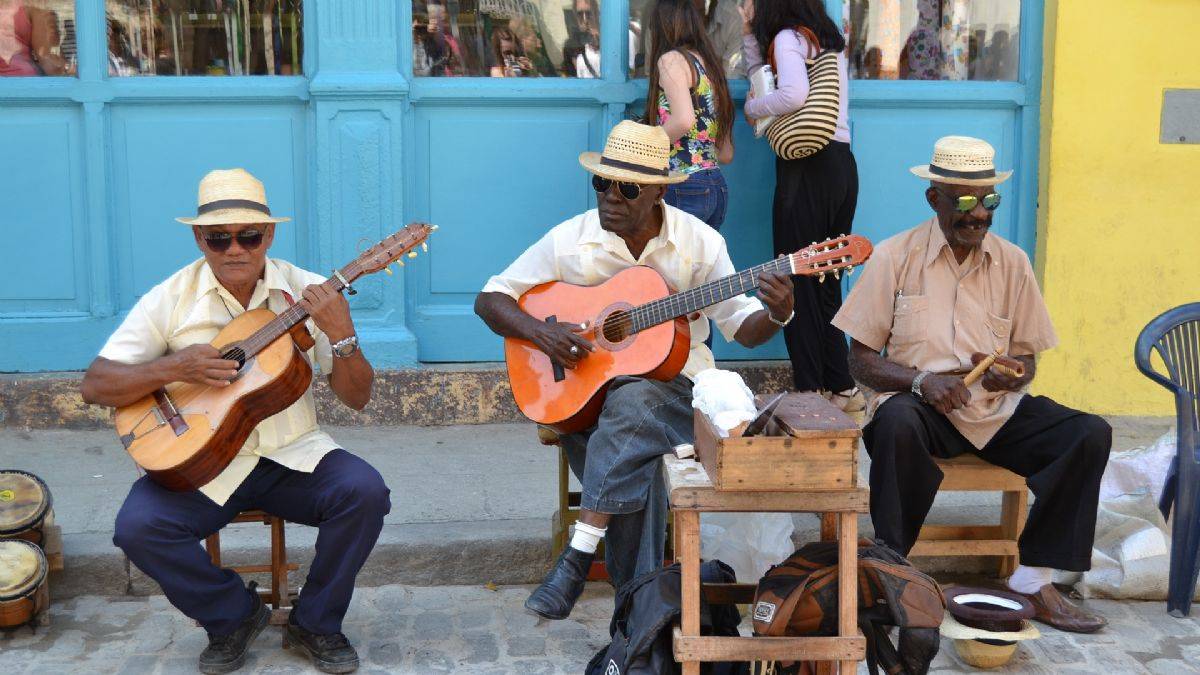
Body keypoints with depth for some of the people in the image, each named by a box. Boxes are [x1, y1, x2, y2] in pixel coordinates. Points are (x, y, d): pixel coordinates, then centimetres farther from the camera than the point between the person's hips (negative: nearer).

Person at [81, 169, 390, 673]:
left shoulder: (308, 293, -1)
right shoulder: (171, 299, -2)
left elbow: (357, 399, -2)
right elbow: (95, 386, -3)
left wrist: (342, 336, -21)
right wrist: (173, 368, -19)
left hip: (292, 455, 0)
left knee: (365, 493, -26)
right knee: (138, 527, -26)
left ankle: (314, 623, 0)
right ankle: (234, 616, 3)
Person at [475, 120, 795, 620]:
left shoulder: (698, 242, -1)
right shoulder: (570, 241, -2)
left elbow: (742, 327, 2)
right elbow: (490, 299, 3)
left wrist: (776, 315, -21)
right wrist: (539, 331, -16)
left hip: (673, 381, -1)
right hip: (586, 388, 1)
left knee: (631, 404, -36)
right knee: (636, 462, -31)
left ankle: (578, 556, -33)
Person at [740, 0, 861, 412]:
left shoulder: (789, 37, -4)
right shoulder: (830, 41, 21)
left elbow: (793, 95, -22)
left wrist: (751, 108, -6)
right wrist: (750, 35, 17)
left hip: (807, 168, -8)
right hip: (841, 165, 8)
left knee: (800, 285, -2)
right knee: (826, 284, 13)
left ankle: (809, 390, 1)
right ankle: (841, 388, 16)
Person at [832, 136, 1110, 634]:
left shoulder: (1012, 262, 7)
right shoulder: (895, 257, -2)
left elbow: (1027, 360, 13)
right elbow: (861, 361, -3)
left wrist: (1013, 374, -12)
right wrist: (921, 380, -20)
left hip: (997, 409, 4)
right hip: (922, 405, -3)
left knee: (1091, 434, -18)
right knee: (897, 422, -38)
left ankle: (1034, 578, -12)